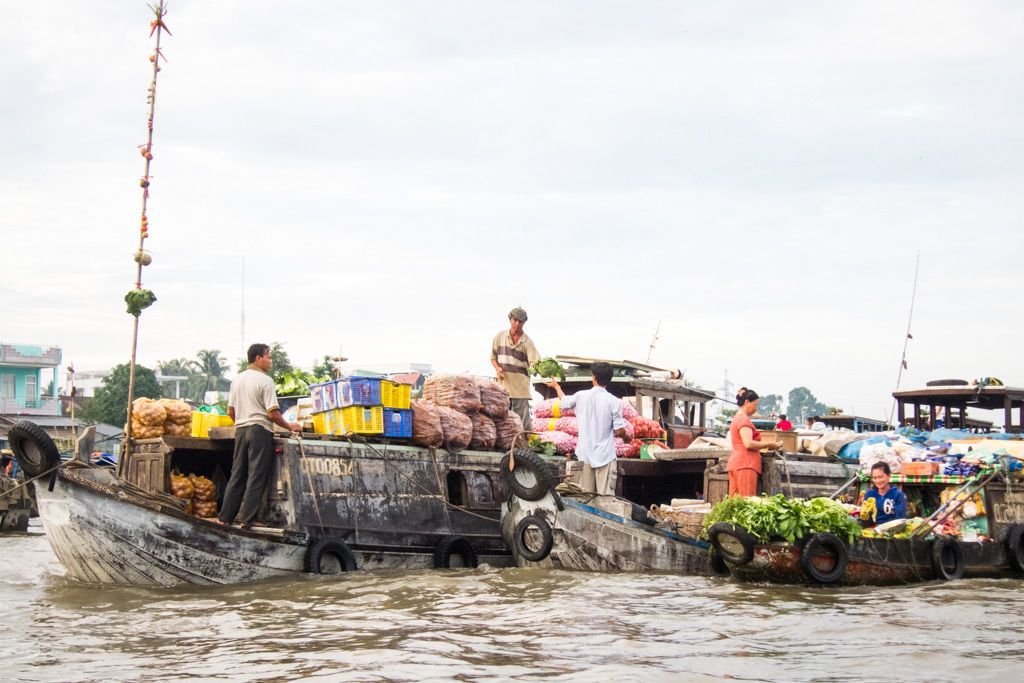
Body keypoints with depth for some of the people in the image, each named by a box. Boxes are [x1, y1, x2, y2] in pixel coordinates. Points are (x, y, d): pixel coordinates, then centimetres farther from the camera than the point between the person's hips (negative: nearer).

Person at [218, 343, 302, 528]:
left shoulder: (237, 379, 12)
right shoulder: (265, 381, -10)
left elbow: (231, 411, 16)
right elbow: (272, 413, -14)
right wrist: (289, 426, -1)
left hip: (241, 429, 7)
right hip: (260, 430, -7)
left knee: (237, 475, 11)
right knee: (256, 476, -2)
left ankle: (225, 517, 11)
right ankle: (247, 518, -5)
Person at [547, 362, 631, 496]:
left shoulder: (581, 396, -1)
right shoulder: (614, 402, -9)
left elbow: (565, 402, 21)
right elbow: (618, 431, -9)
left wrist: (557, 387, 41)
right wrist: (626, 437, 14)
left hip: (586, 453, 3)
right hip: (605, 455, -3)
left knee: (586, 495, 9)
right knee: (605, 495, -4)